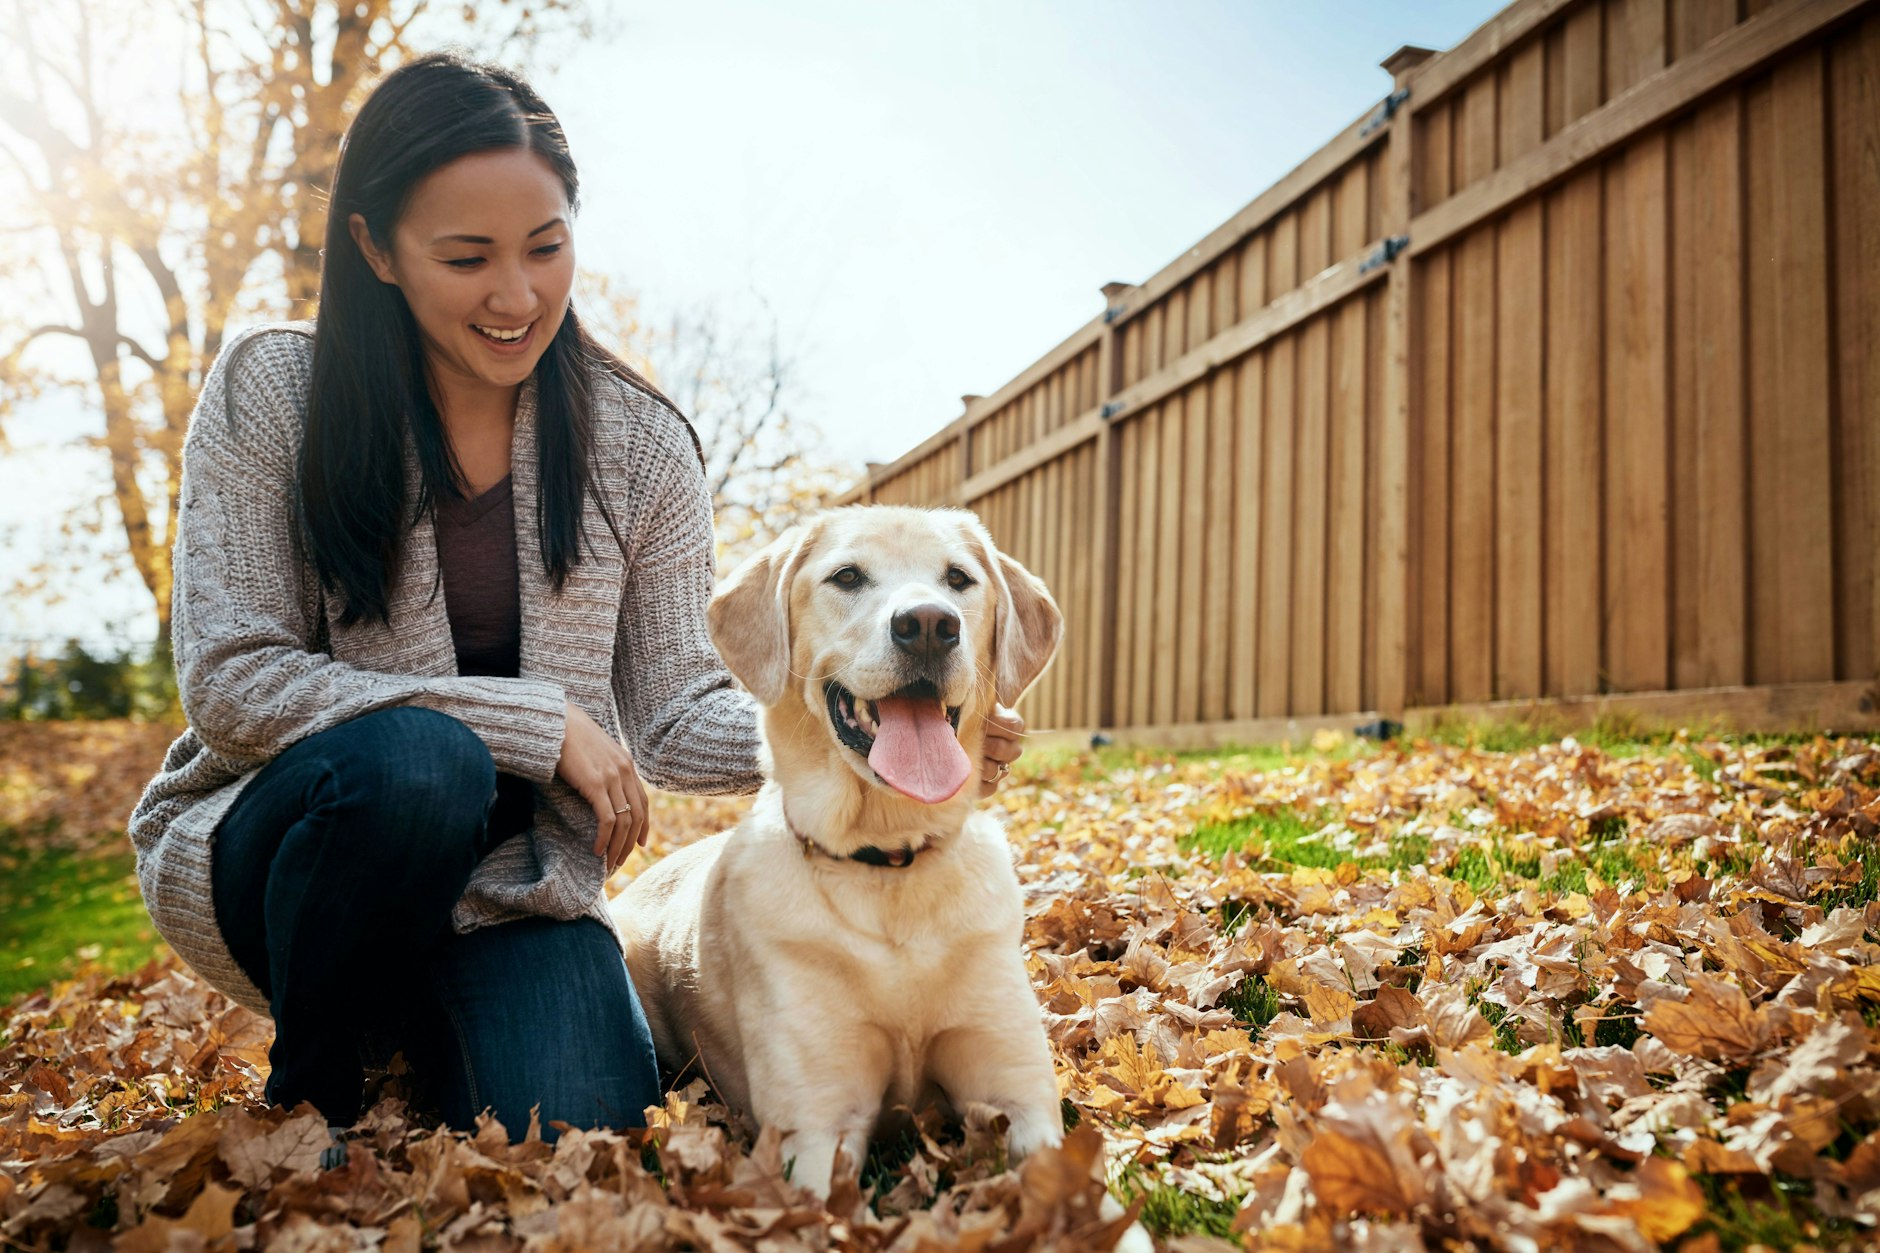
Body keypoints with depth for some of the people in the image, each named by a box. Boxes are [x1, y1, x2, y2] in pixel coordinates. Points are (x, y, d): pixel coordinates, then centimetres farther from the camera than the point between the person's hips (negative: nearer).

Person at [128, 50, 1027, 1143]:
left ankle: (421, 1028, 14)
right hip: (275, 844, -1)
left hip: (513, 888, 2)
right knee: (417, 758, -34)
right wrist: (536, 724, -22)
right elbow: (232, 683, -14)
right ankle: (308, 1096, -6)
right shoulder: (271, 394, -8)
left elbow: (675, 712, -3)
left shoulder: (642, 445, -2)